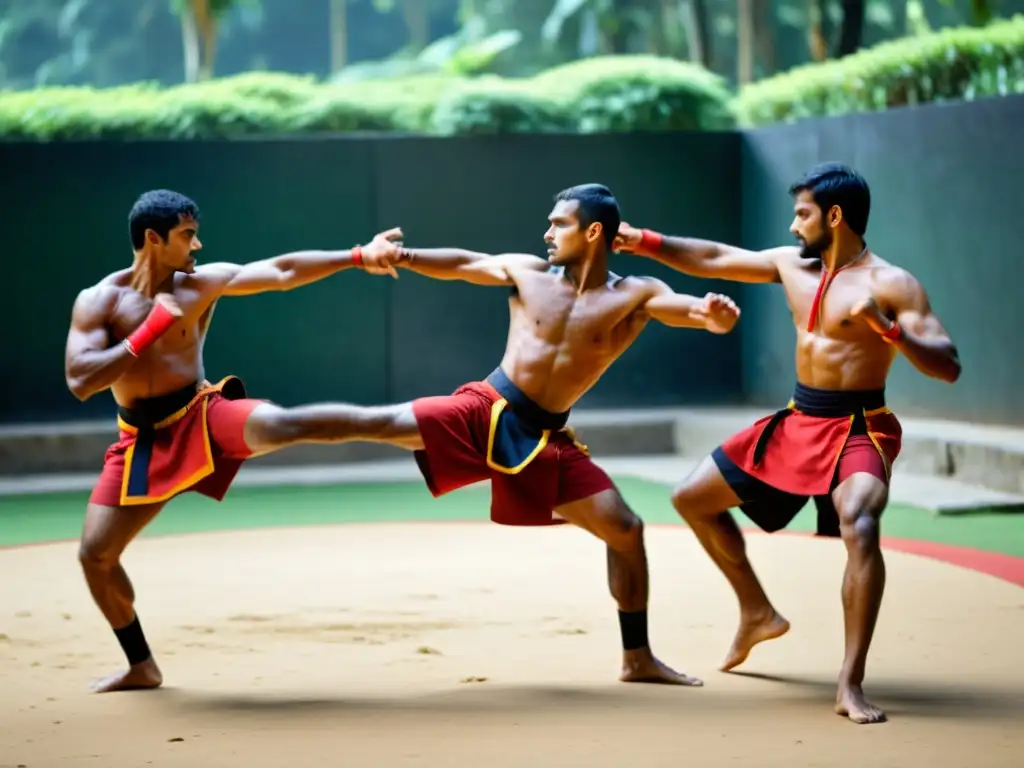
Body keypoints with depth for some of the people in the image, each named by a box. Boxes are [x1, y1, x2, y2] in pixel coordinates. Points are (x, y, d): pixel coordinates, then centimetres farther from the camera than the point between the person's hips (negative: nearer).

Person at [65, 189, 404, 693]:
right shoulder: (97, 301, -5)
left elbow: (282, 273, -8)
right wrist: (150, 331, -20)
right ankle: (142, 667, 18)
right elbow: (80, 382, -16)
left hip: (202, 416, -2)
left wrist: (358, 256, -16)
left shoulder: (203, 283, -1)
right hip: (144, 440, 2)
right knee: (95, 554, 1)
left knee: (281, 425, -33)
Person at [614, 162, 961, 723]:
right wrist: (645, 243, 12)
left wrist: (888, 330, -32)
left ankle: (851, 687, -33)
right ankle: (757, 614, 33)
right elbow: (713, 260, 18)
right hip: (796, 423, 8)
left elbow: (948, 367, -18)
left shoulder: (890, 285, -13)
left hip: (858, 431, -8)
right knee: (692, 499, 16)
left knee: (859, 528, -36)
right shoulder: (792, 265, 7)